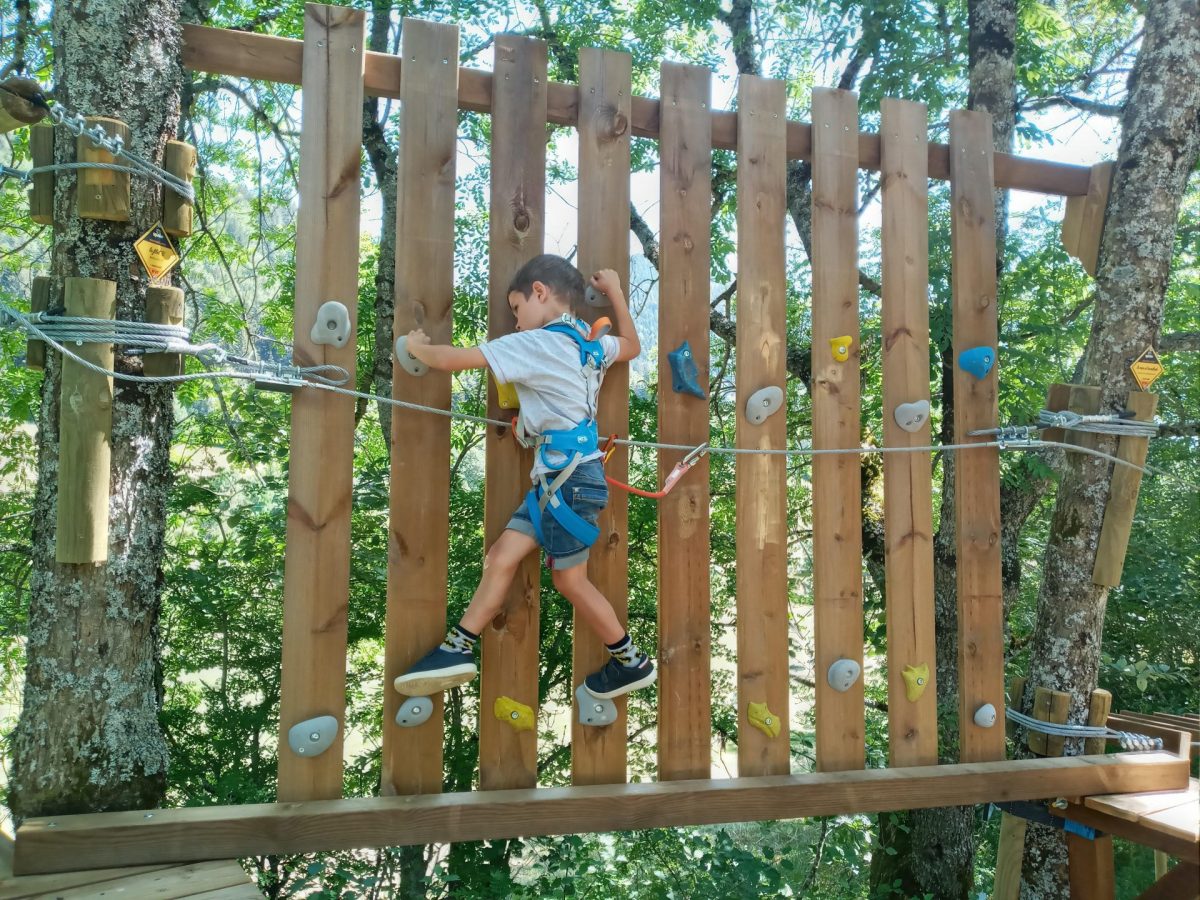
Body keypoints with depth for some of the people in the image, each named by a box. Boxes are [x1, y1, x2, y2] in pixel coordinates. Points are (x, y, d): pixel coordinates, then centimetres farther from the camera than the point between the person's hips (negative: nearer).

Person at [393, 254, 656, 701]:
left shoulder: (535, 344, -13)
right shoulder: (592, 344, 11)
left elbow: (454, 359, -14)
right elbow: (632, 345, 34)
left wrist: (418, 346, 7)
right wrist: (615, 291, 34)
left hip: (570, 478, -9)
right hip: (556, 478, 9)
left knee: (570, 579, 4)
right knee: (502, 556, 7)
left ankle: (632, 663, 19)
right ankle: (458, 648, 9)